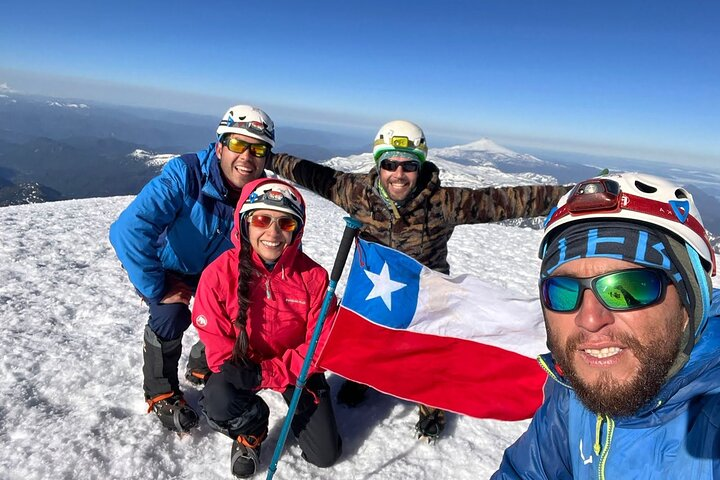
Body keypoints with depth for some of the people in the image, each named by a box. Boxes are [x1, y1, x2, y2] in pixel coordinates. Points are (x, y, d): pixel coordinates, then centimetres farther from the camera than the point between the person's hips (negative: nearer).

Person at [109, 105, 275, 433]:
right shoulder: (185, 175, -37)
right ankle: (161, 394, 3)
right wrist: (157, 290, -34)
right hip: (163, 264, -4)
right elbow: (127, 231, -44)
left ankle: (204, 367, 26)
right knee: (172, 316, -25)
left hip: (214, 268, 4)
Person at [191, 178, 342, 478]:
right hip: (242, 366, 0)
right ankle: (251, 432, 5)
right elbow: (217, 346, -14)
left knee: (325, 456, 1)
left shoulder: (313, 276, -20)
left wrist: (271, 372, -26)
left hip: (295, 367, 1)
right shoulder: (219, 274, -21)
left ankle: (297, 404, 34)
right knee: (219, 402, -34)